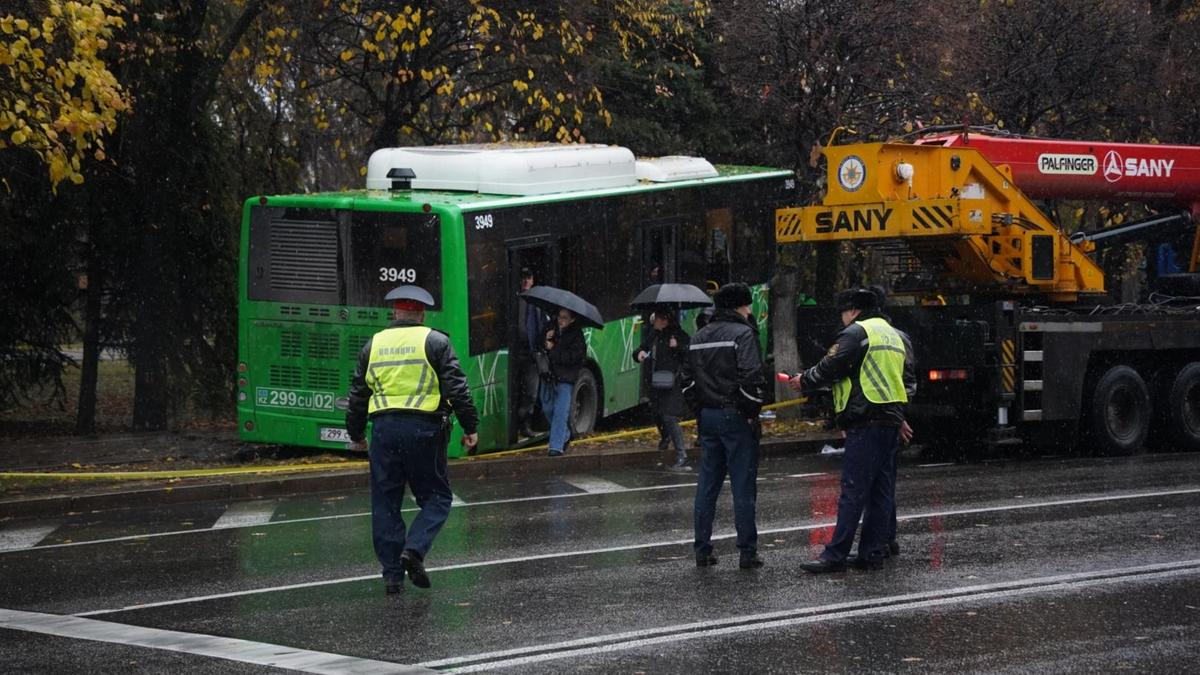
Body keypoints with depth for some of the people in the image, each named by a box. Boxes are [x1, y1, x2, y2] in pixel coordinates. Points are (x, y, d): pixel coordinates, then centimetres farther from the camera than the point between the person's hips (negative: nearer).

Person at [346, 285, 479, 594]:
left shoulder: (373, 345, 12)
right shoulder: (435, 342, 1)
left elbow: (358, 394, 16)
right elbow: (457, 389, -5)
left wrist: (356, 435, 26)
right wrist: (469, 427, 2)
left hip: (384, 429, 3)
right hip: (423, 428, -3)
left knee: (385, 503, 9)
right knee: (436, 497, 8)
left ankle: (392, 574, 7)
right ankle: (414, 549, -14)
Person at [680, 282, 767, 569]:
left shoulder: (698, 338, 13)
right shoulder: (743, 334, -10)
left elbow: (688, 380, 16)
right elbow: (751, 377, -21)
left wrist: (700, 409, 16)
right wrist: (752, 410, -10)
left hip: (707, 417, 7)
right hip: (735, 417, -7)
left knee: (707, 484, 10)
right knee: (743, 486, -2)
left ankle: (702, 550, 11)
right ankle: (747, 552, 0)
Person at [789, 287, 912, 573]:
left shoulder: (857, 332, -7)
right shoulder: (892, 335, 22)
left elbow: (830, 368, -8)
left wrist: (804, 380, 8)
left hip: (865, 421, -9)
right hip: (891, 419, 9)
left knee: (853, 489, -9)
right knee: (881, 489, 10)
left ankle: (836, 555, -10)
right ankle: (873, 552, 11)